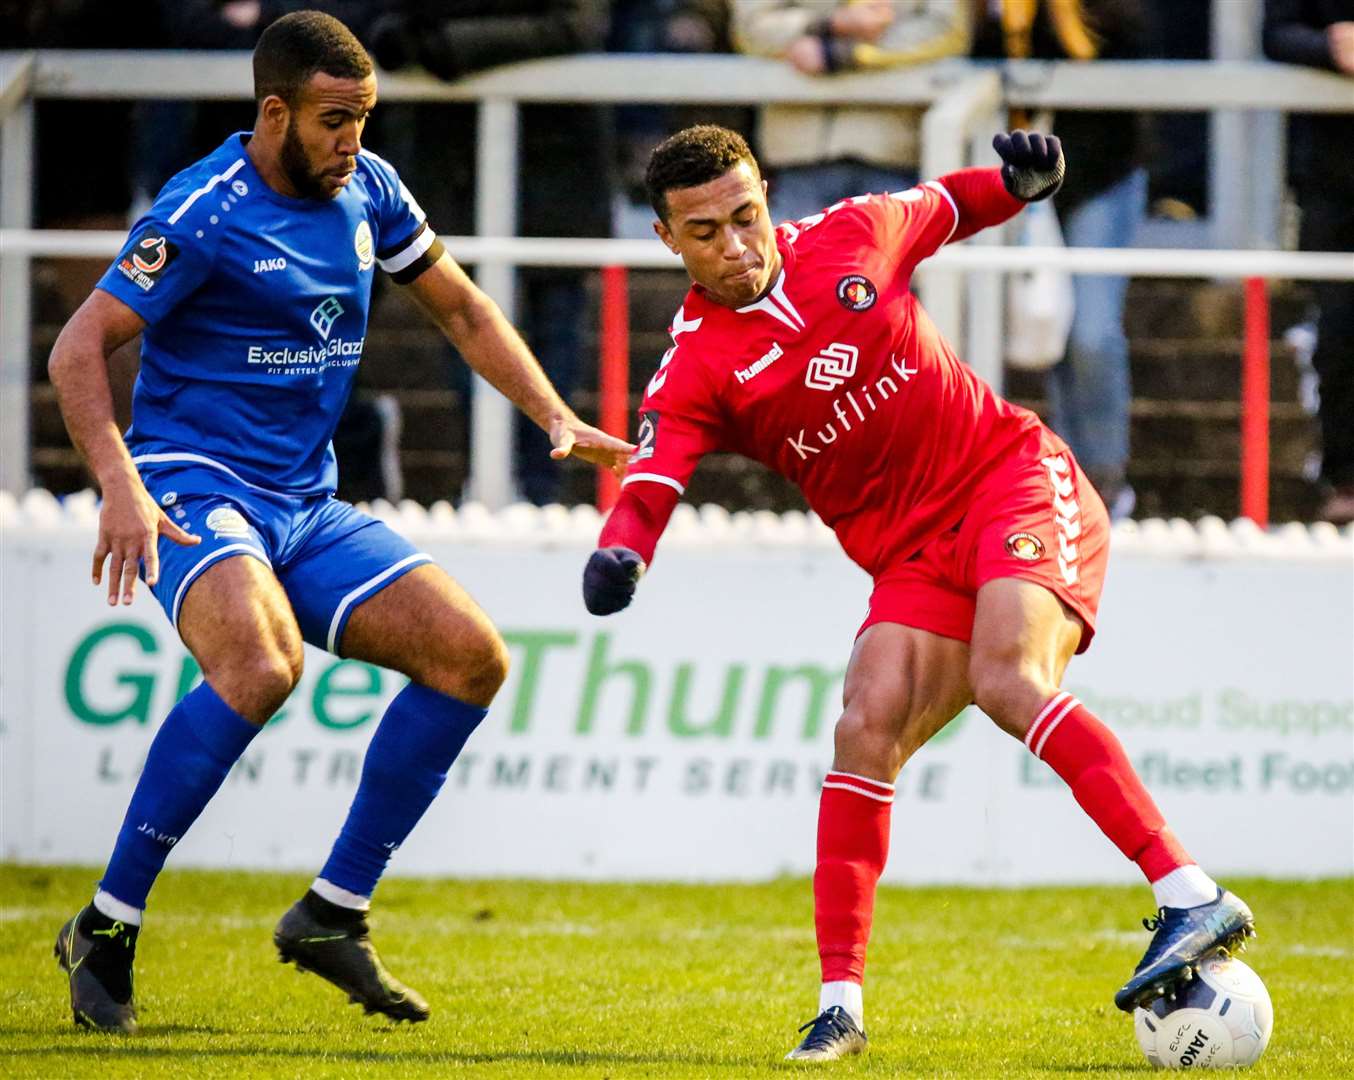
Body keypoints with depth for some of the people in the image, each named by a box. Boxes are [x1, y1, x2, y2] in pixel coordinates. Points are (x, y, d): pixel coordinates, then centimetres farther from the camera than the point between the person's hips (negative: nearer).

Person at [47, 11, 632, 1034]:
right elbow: (78, 350, -15)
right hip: (195, 488, -7)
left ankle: (334, 914, 2)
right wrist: (121, 487, -28)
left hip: (307, 508, 8)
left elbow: (459, 307, 21)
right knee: (261, 664, -35)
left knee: (471, 653, -7)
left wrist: (557, 419, 11)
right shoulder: (206, 213, -14)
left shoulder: (368, 190, 7)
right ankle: (105, 929, -25)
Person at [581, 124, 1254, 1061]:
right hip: (915, 558, 3)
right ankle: (842, 1003, -10)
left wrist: (1019, 183, 0)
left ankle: (1193, 899, -35)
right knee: (867, 730, -18)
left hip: (1015, 477, -2)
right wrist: (619, 554, -39)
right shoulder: (694, 371, -4)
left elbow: (944, 208, 20)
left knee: (1007, 677, -28)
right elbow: (651, 482, -18)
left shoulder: (849, 237, 0)